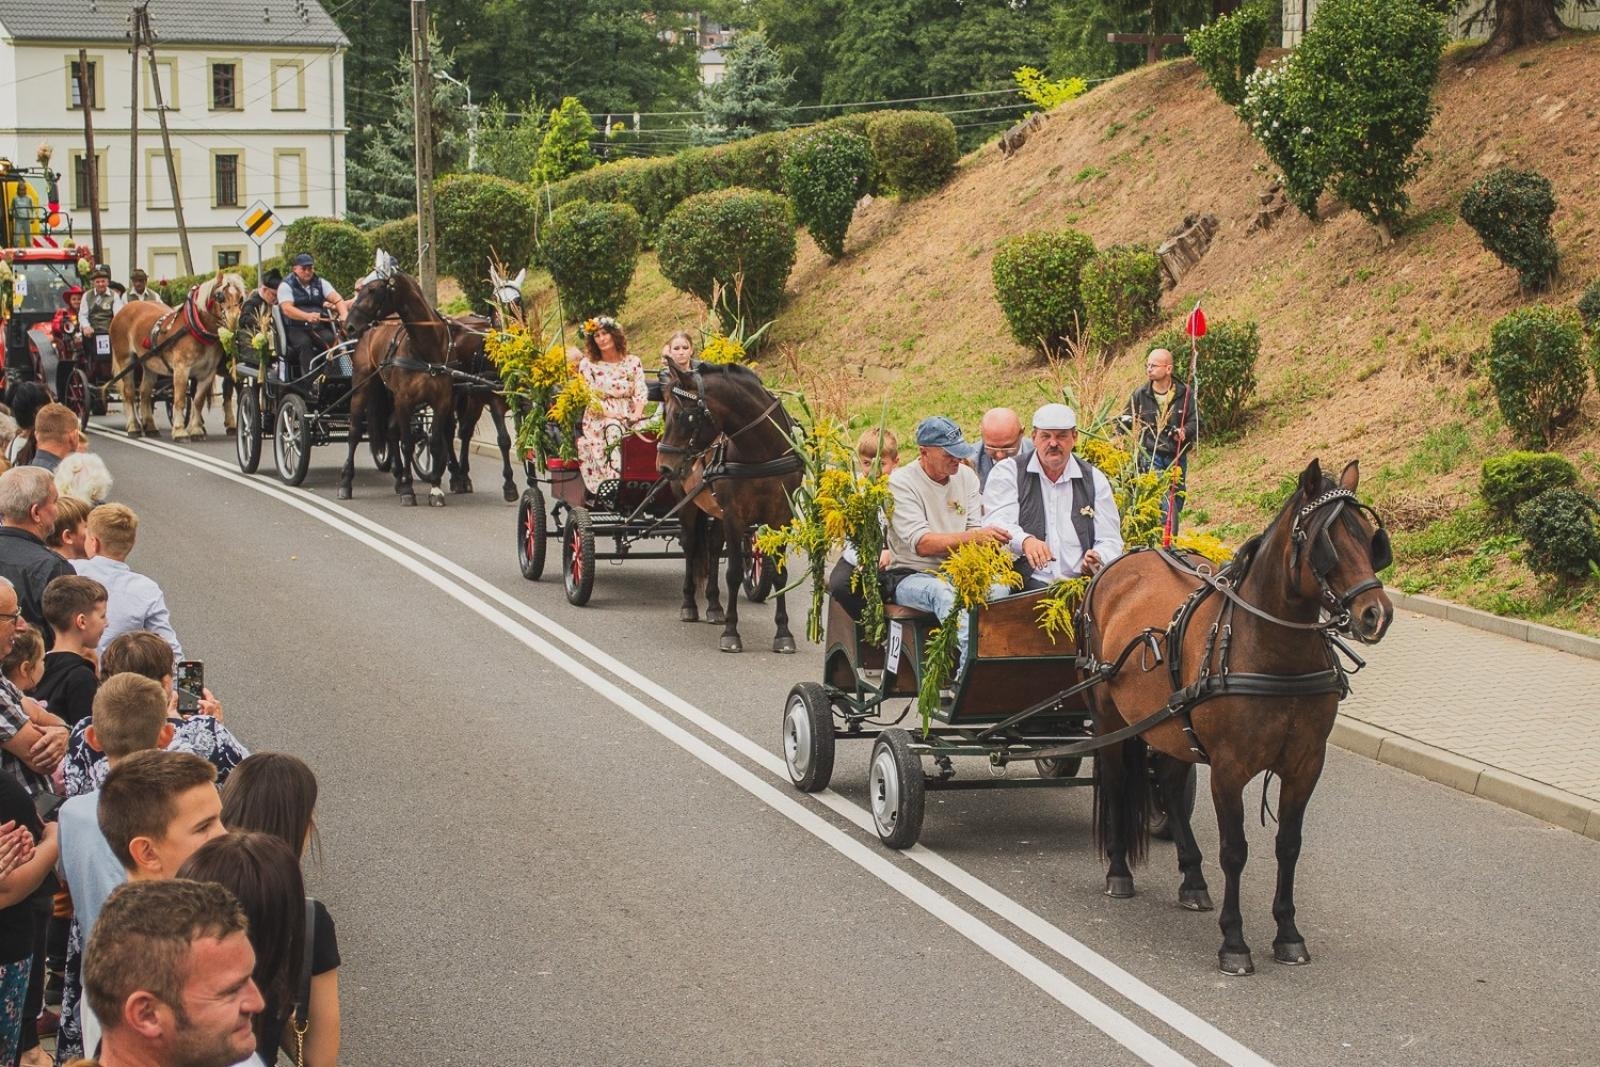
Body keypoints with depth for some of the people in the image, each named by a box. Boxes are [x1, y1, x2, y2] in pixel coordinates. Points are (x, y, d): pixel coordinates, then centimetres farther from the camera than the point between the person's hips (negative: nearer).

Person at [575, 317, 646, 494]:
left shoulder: (633, 362, 15)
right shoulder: (588, 364, 9)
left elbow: (641, 393, 7)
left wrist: (637, 414, -14)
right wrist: (610, 414, -17)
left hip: (630, 418, 2)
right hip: (600, 420, -2)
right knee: (613, 433, -37)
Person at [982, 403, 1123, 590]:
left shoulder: (1094, 480, 16)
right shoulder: (1008, 473, 7)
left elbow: (1110, 541, 14)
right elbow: (997, 524, -9)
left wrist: (1097, 559, -11)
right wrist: (1025, 541, -31)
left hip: (1080, 587, 2)